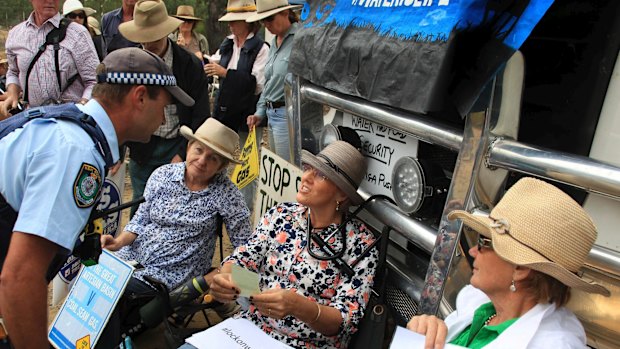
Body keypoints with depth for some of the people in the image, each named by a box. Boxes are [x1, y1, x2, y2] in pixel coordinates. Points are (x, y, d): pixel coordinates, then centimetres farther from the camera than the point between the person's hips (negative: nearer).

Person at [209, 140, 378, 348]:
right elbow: (243, 259, -1)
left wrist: (297, 306, -34)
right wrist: (225, 276, -23)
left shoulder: (361, 243, -13)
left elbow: (346, 320, -16)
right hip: (253, 327, 4)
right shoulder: (281, 215, 0)